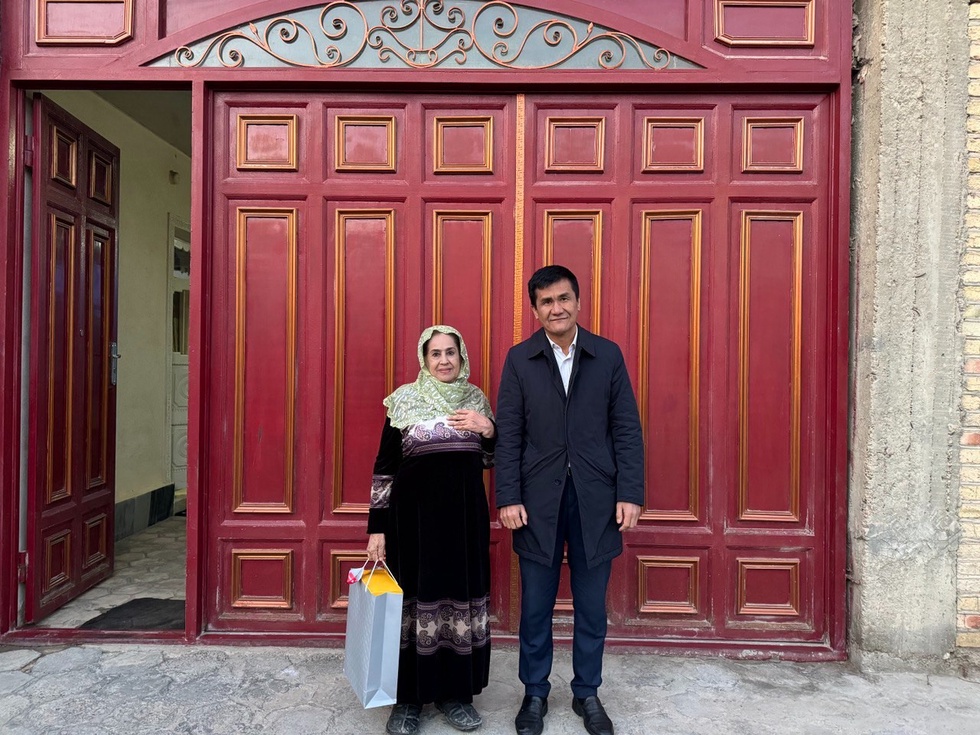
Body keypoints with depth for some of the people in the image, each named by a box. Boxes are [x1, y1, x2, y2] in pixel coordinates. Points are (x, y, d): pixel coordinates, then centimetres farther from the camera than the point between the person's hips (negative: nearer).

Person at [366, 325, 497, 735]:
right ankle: (409, 697, 22)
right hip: (414, 517, -3)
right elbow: (384, 469, -2)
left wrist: (488, 430, -7)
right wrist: (376, 528, -5)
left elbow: (490, 461, 14)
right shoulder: (404, 400, -3)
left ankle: (456, 692, 26)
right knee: (414, 600, 4)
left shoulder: (476, 399, 6)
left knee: (462, 597, 8)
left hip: (465, 517, 3)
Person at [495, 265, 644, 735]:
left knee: (591, 607, 13)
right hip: (538, 500, 0)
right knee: (535, 607, 12)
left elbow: (627, 429, 1)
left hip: (595, 500, 1)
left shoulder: (608, 355, 2)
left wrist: (629, 494, -5)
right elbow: (508, 435, -1)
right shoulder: (519, 359, 1)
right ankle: (535, 693, 31)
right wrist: (507, 498, -7)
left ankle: (587, 693, 33)